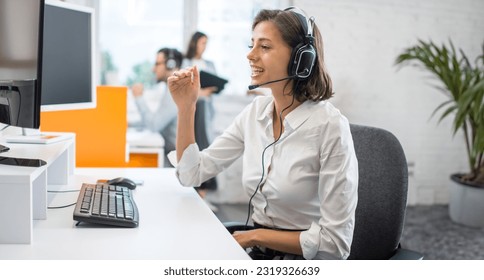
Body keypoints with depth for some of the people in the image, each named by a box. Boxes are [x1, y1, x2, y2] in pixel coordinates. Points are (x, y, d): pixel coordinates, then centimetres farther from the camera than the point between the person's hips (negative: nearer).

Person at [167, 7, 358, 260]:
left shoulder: (329, 126, -19)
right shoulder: (255, 111, 0)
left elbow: (335, 243, -19)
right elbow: (192, 174, 3)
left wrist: (253, 236, -13)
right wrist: (186, 106, -6)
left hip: (307, 264, -5)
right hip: (258, 254, 5)